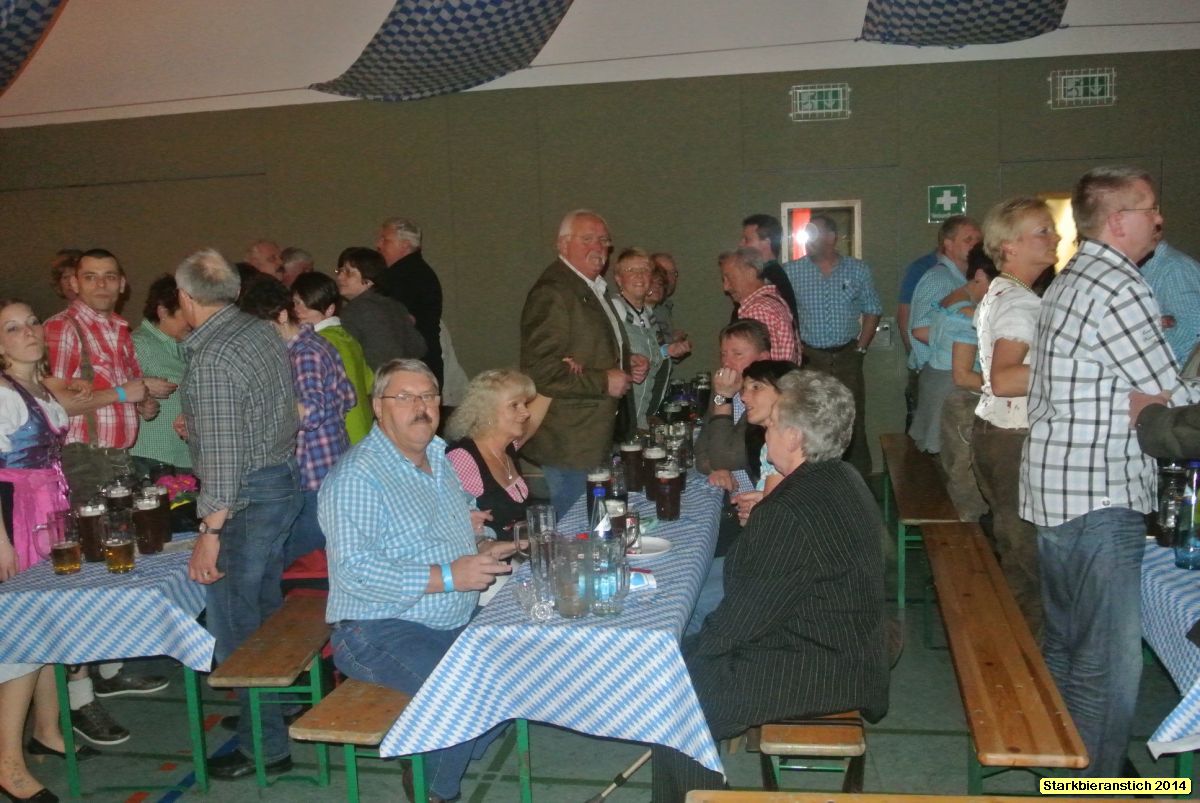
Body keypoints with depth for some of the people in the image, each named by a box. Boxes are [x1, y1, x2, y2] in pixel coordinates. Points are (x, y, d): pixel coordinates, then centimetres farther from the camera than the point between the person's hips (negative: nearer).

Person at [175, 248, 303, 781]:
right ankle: (275, 709, 37)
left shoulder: (211, 358, -21)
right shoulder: (263, 332, 7)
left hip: (246, 497, -9)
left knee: (236, 626, 2)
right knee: (265, 608, 22)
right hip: (283, 480, 10)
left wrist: (210, 532, -22)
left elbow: (222, 454, -25)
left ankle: (265, 746, 13)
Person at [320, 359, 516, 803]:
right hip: (380, 632, -9)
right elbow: (352, 569, -26)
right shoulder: (357, 476, -16)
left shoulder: (437, 459, 12)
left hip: (455, 624, 9)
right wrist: (446, 577, -29)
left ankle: (443, 762, 13)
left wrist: (483, 547, 6)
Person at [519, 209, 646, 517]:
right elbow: (539, 370, -24)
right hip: (570, 443, -10)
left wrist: (627, 363, 11)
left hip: (599, 437, 10)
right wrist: (603, 382, -20)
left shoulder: (595, 288, 15)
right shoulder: (552, 292, -17)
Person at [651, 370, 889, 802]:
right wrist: (759, 518, 6)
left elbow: (746, 612, -20)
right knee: (694, 651, 17)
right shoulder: (843, 479, 3)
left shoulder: (788, 514, -28)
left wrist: (699, 647, -5)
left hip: (820, 671, -10)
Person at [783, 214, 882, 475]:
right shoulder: (791, 271, -1)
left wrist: (860, 348, 2)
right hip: (809, 358, 0)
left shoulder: (858, 270, 2)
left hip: (846, 358, 1)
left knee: (853, 422, 5)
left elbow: (872, 311, 9)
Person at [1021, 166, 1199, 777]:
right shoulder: (1119, 289, -15)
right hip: (1100, 497, -10)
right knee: (1109, 662, -4)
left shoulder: (1069, 281, 16)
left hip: (1055, 487, 10)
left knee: (1063, 643, 19)